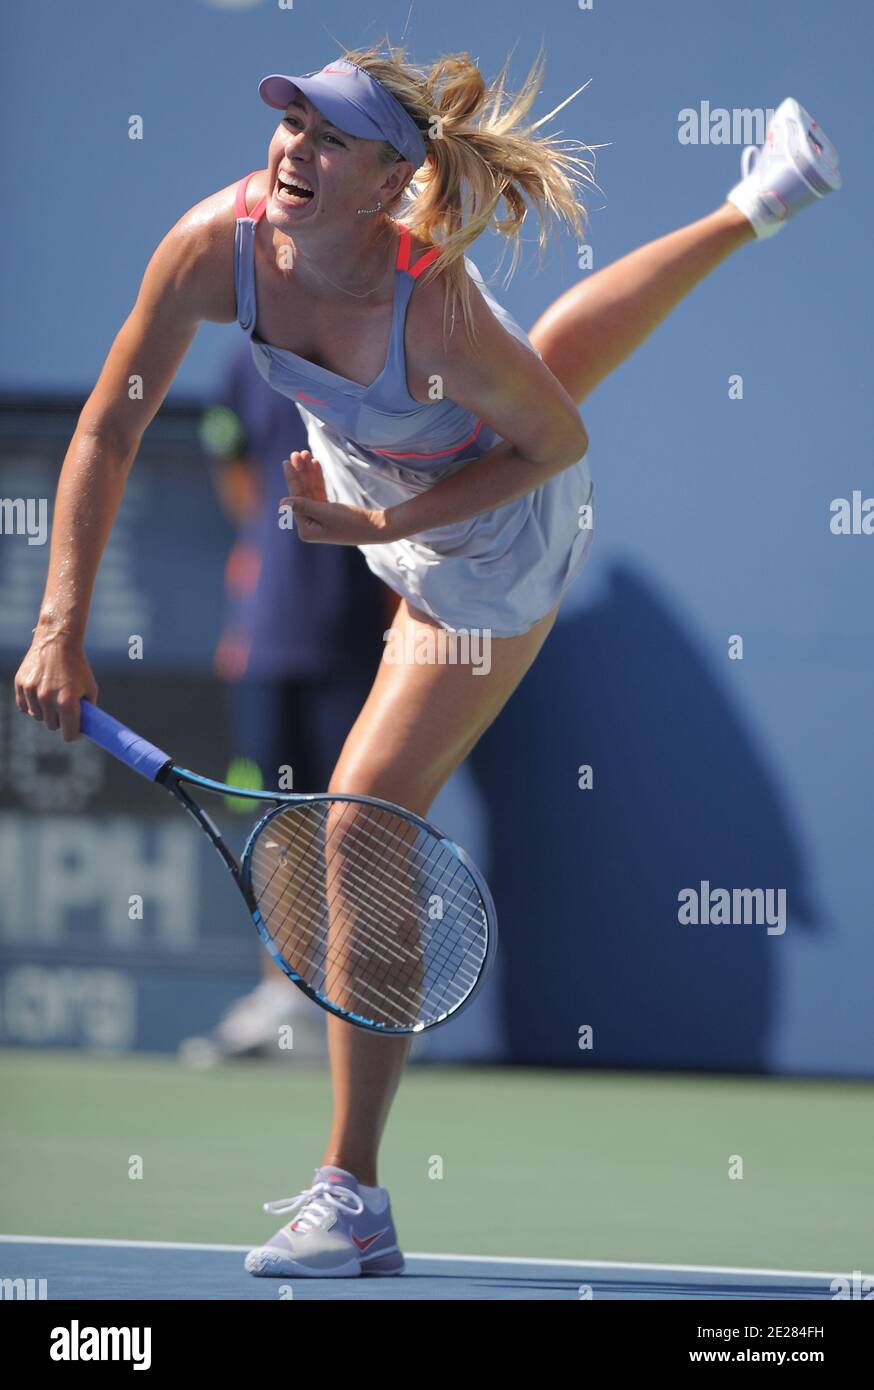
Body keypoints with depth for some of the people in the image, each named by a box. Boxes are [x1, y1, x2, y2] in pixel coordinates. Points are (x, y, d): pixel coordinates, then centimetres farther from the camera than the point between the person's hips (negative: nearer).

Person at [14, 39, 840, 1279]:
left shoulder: (434, 310, -44)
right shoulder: (216, 247, -31)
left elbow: (560, 446, -26)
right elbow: (110, 429, -21)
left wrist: (384, 526, -33)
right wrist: (62, 627, -26)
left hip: (483, 559, -7)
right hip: (372, 482, 7)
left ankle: (352, 1197, -4)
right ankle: (758, 204, 69)